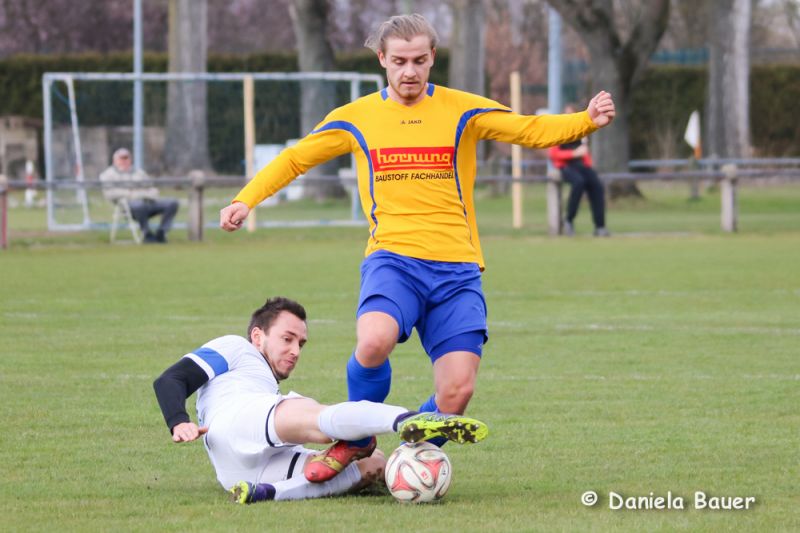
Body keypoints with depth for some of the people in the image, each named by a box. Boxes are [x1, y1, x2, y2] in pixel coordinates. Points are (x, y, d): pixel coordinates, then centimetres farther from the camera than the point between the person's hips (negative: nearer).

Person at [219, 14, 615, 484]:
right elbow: (294, 159, 19)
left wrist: (588, 122, -19)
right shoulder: (357, 118, 10)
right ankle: (356, 440, -4)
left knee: (457, 393, -12)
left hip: (456, 268, 1)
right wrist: (246, 199, 7)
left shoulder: (462, 111, 7)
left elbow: (533, 130, -1)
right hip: (392, 260, -1)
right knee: (374, 342, -32)